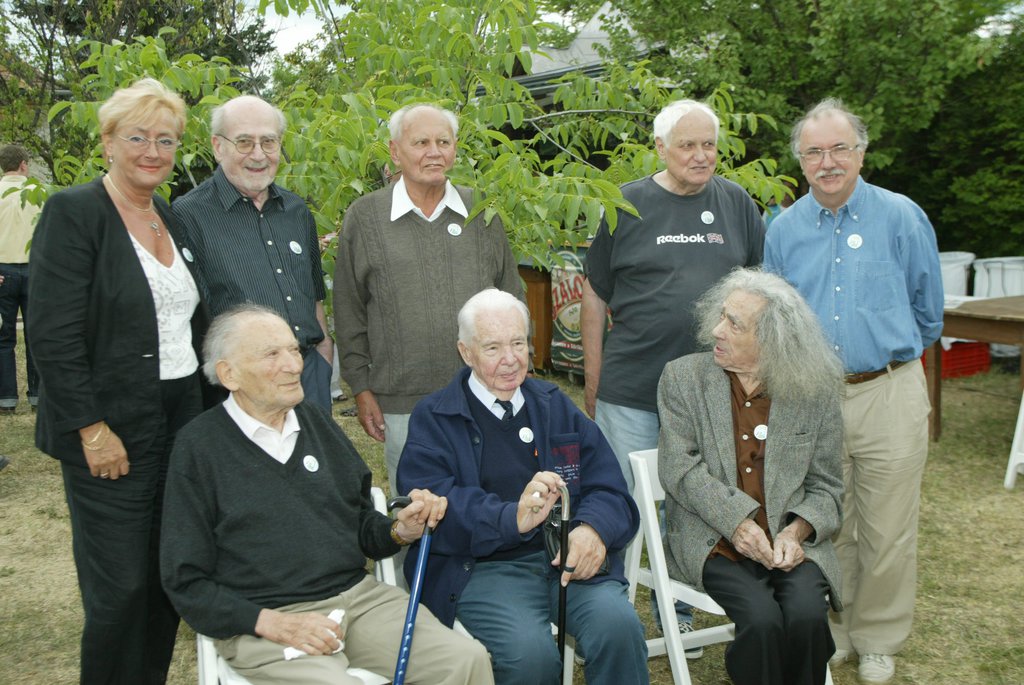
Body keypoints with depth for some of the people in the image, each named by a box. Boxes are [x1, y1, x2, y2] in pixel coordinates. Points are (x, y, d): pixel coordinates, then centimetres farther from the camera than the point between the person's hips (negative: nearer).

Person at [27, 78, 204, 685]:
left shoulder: (173, 219, 12)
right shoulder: (74, 212, -10)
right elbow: (53, 335, -16)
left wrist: (205, 411, 13)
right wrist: (93, 430, -18)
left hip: (181, 424, 7)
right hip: (112, 434, -7)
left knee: (170, 580, 12)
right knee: (120, 588, 0)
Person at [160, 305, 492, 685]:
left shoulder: (317, 423, 14)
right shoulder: (198, 447, -1)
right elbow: (186, 581, -2)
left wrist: (400, 531, -3)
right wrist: (270, 623, -15)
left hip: (357, 594, 4)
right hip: (260, 620, -4)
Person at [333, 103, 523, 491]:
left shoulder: (481, 212, 7)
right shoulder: (364, 217, 1)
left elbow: (512, 298, 12)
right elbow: (349, 314, 4)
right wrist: (361, 388, 1)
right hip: (403, 405, -1)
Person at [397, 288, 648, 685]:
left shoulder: (555, 406, 19)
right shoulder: (433, 419, 6)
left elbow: (608, 487, 10)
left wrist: (593, 529, -13)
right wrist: (512, 518, -26)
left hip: (569, 557, 3)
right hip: (483, 568, -3)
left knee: (618, 623, -27)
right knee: (529, 651, -30)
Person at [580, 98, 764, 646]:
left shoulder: (736, 203, 6)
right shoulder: (626, 205, -1)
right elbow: (595, 296, 2)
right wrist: (593, 384, 1)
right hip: (630, 392, -2)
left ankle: (676, 615, 31)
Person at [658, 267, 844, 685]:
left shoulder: (815, 391, 4)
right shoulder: (682, 377, 2)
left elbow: (826, 486, 8)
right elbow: (679, 467, -6)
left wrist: (797, 530, -12)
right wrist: (737, 522, -17)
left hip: (790, 541, 2)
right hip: (713, 541, -1)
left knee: (807, 615, -26)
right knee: (761, 619, -27)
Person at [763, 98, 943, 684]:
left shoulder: (902, 217, -2)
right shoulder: (784, 229, 6)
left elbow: (928, 312, 10)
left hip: (889, 397, -2)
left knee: (887, 532, 5)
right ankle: (831, 631, 30)